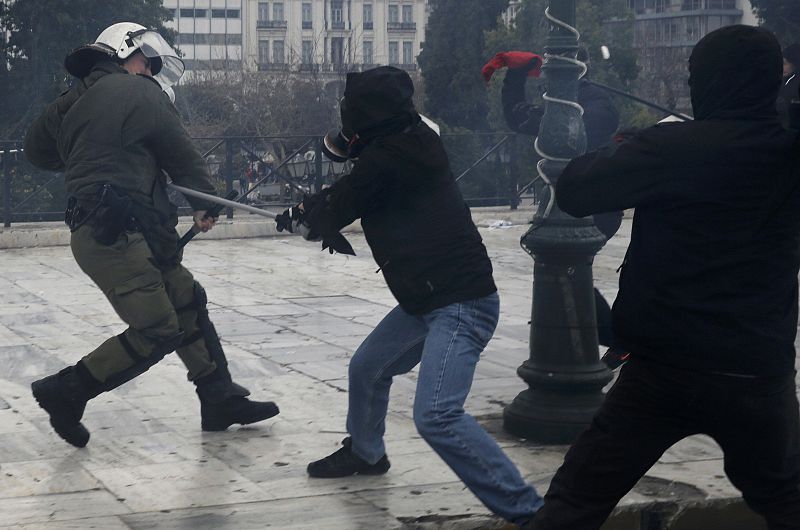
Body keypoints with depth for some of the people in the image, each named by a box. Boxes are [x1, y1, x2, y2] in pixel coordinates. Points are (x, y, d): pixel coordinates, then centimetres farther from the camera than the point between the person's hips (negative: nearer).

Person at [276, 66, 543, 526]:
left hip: (462, 303, -10)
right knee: (367, 368, 25)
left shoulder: (386, 159, -18)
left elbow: (333, 213, -5)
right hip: (427, 299, 10)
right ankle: (365, 452, 51)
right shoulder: (411, 140, 7)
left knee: (436, 415, -23)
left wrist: (299, 218, 15)